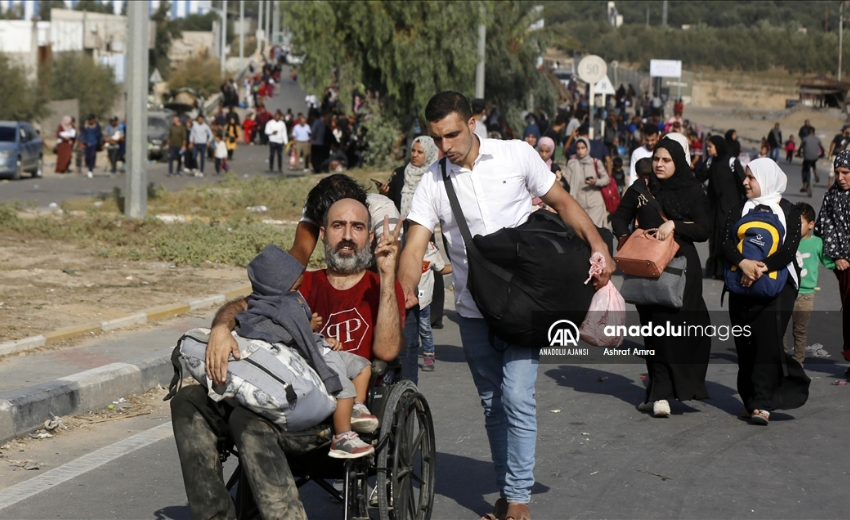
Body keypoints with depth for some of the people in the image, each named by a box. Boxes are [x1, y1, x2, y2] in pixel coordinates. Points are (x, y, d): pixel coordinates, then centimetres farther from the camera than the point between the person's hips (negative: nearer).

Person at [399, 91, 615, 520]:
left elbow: (562, 202, 3)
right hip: (473, 310, 3)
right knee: (492, 404, 11)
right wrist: (406, 292, -27)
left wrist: (598, 247, -11)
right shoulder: (433, 183, 0)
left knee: (516, 398, -12)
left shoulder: (517, 156, -4)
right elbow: (414, 246, -9)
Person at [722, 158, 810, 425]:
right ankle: (750, 400, 10)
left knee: (767, 341, -12)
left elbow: (789, 250, -9)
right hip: (742, 286, 4)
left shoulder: (789, 212, 3)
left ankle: (762, 404, -13)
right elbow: (726, 243, -2)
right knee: (744, 344, 2)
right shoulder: (739, 210, 13)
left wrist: (762, 268, -25)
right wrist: (743, 263, -22)